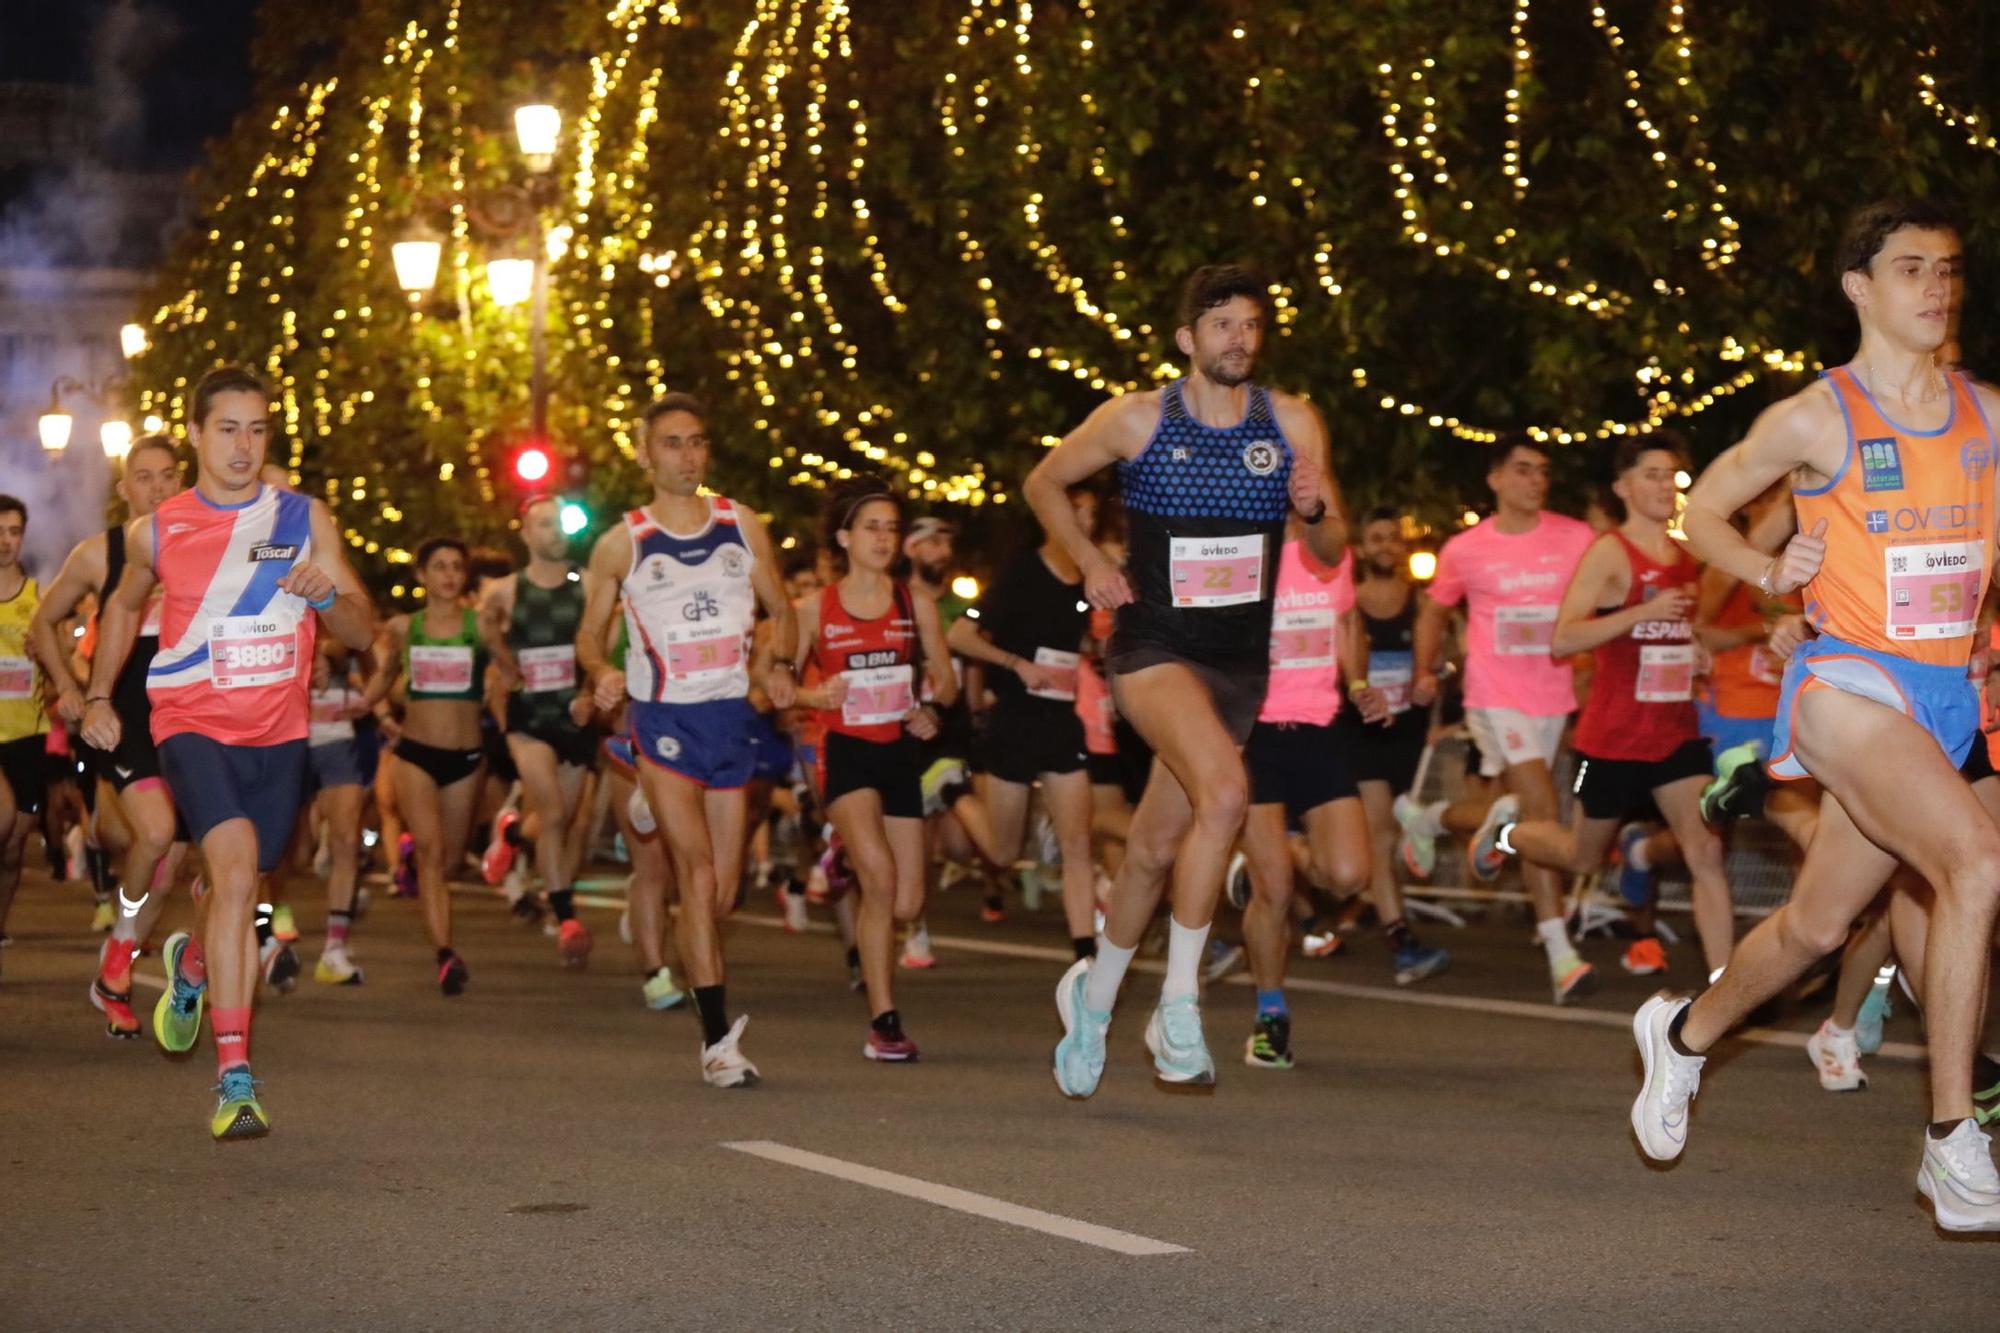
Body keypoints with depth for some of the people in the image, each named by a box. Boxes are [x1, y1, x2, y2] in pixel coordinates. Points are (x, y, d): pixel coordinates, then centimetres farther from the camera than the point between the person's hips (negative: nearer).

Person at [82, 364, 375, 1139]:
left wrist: (327, 592, -18)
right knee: (237, 867, -24)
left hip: (278, 732, 3)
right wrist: (97, 697, 17)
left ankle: (192, 963, 53)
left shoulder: (305, 520, 2)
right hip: (192, 724, -3)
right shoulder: (157, 532, 1)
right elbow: (124, 607, 23)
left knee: (241, 889, 14)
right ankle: (234, 1075, -27)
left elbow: (363, 634, 2)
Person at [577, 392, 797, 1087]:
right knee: (699, 875, -14)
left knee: (724, 890, 7)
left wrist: (781, 664, -3)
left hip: (731, 716, 4)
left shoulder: (742, 526, 8)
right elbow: (589, 631, 7)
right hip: (664, 718, -4)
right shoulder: (621, 543, 0)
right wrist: (601, 673, -14)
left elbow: (780, 609, 17)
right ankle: (717, 1037, -14)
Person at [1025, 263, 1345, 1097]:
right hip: (1154, 645, -4)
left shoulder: (1292, 425, 4)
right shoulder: (1136, 420, -3)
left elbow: (1332, 553, 8)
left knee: (1157, 848, 11)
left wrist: (1315, 510, -13)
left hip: (1241, 659, 4)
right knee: (1224, 792, -30)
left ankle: (1093, 998, 35)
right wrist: (1092, 565, 0)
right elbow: (1044, 483, 12)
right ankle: (1179, 1005, -20)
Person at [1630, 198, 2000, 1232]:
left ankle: (1685, 1033, 44)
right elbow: (1702, 511, 6)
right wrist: (1769, 570, -11)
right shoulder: (1814, 419, -4)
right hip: (1849, 682, -6)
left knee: (1818, 924, 14)